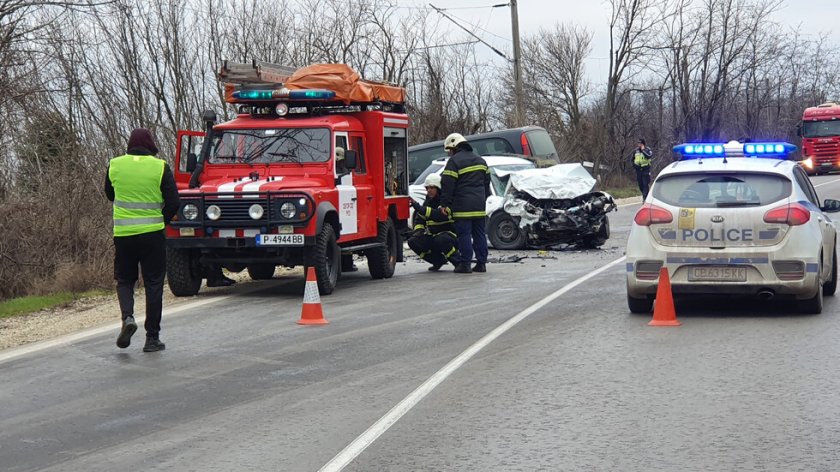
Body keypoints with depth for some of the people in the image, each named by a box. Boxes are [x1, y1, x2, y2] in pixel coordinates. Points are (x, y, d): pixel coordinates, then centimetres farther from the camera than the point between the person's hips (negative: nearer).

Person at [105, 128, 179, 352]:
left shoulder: (115, 165, 2)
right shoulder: (160, 167, -5)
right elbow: (173, 203, -4)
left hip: (123, 233, 2)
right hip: (153, 234, -1)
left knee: (124, 279, 17)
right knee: (153, 283, 7)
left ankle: (127, 316, -9)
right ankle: (152, 338, 7)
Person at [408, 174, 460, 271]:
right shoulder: (428, 201, 10)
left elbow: (440, 215, -32)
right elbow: (419, 219, 16)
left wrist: (419, 208, -37)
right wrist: (418, 230, -7)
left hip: (450, 234, -7)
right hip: (432, 236, 7)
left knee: (440, 240, -40)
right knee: (413, 241, -13)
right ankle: (438, 261, 1)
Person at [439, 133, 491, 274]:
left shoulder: (454, 161, -7)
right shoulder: (480, 160, 17)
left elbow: (447, 185, -11)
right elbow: (487, 182, 24)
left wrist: (445, 204, -6)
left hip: (463, 206, -7)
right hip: (479, 205, 7)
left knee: (464, 234, -4)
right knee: (479, 233, 10)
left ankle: (465, 263, -5)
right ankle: (481, 263, 11)